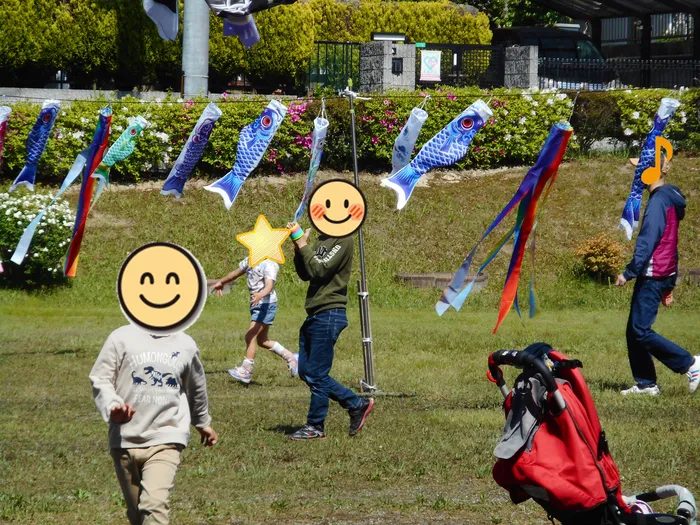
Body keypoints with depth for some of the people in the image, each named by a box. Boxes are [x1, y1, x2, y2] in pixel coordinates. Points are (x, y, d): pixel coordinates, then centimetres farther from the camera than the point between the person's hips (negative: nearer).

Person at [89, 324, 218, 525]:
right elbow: (100, 379, 1)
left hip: (166, 440, -1)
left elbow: (197, 387, 24)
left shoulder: (186, 346, 8)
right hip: (125, 440, 1)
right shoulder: (122, 338, -1)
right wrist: (112, 406, -20)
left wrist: (203, 423, 39)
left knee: (155, 503, -22)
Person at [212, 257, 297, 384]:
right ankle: (291, 358, 28)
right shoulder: (248, 261, 9)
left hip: (266, 305, -9)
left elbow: (269, 285, -32)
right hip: (256, 305, 9)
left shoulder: (268, 265, -18)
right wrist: (221, 282, 41)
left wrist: (260, 295, -53)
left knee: (250, 336, -13)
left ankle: (246, 371, -7)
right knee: (262, 340, 15)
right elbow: (237, 272, 27)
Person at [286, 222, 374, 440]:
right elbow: (305, 274, 14)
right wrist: (298, 248, 2)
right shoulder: (322, 240, 16)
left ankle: (315, 427, 6)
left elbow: (319, 270, -18)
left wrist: (303, 246, -10)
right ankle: (357, 405, 19)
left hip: (329, 314, -10)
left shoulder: (343, 241, -11)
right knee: (306, 372, 11)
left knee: (316, 374, -4)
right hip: (314, 315, 10)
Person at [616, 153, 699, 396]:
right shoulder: (670, 199, 15)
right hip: (664, 275, 10)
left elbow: (647, 242, -21)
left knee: (640, 331, -9)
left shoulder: (658, 201, -15)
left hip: (652, 276, -10)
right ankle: (646, 383, 12)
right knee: (634, 331, 11)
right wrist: (669, 285, 23)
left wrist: (629, 273, -18)